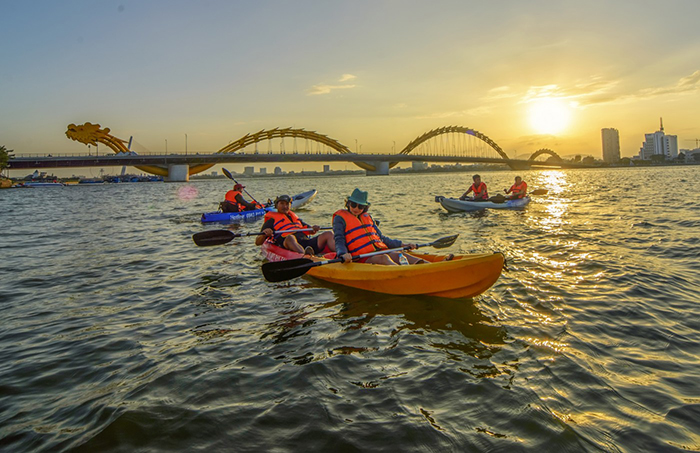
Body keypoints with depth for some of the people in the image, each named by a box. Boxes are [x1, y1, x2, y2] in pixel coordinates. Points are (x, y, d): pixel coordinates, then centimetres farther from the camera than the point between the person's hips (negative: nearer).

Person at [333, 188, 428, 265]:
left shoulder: (367, 217, 25)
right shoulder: (340, 218, 7)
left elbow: (381, 237, 28)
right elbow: (339, 241, -5)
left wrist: (402, 245, 21)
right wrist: (343, 254, -27)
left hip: (381, 251, 6)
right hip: (363, 259, -6)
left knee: (399, 255, -23)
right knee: (383, 258, -35)